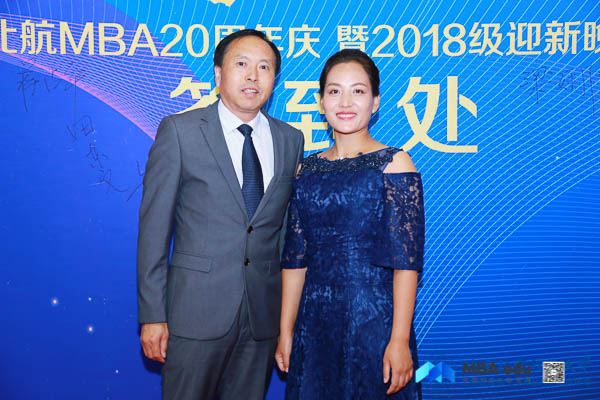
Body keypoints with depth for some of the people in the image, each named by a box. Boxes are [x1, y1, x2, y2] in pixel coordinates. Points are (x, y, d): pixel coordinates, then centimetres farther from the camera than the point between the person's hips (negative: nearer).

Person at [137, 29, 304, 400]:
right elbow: (154, 224, -5)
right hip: (198, 310, -3)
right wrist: (152, 314, -8)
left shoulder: (291, 140, 7)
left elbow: (289, 224, 11)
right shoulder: (179, 130, -4)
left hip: (265, 313, 4)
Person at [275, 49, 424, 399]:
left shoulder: (393, 163, -6)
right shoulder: (308, 170, 7)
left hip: (373, 319, -4)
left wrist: (399, 340, -15)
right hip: (314, 323, 4)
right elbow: (295, 257, 7)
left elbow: (406, 259, -10)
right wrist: (286, 332, 6)